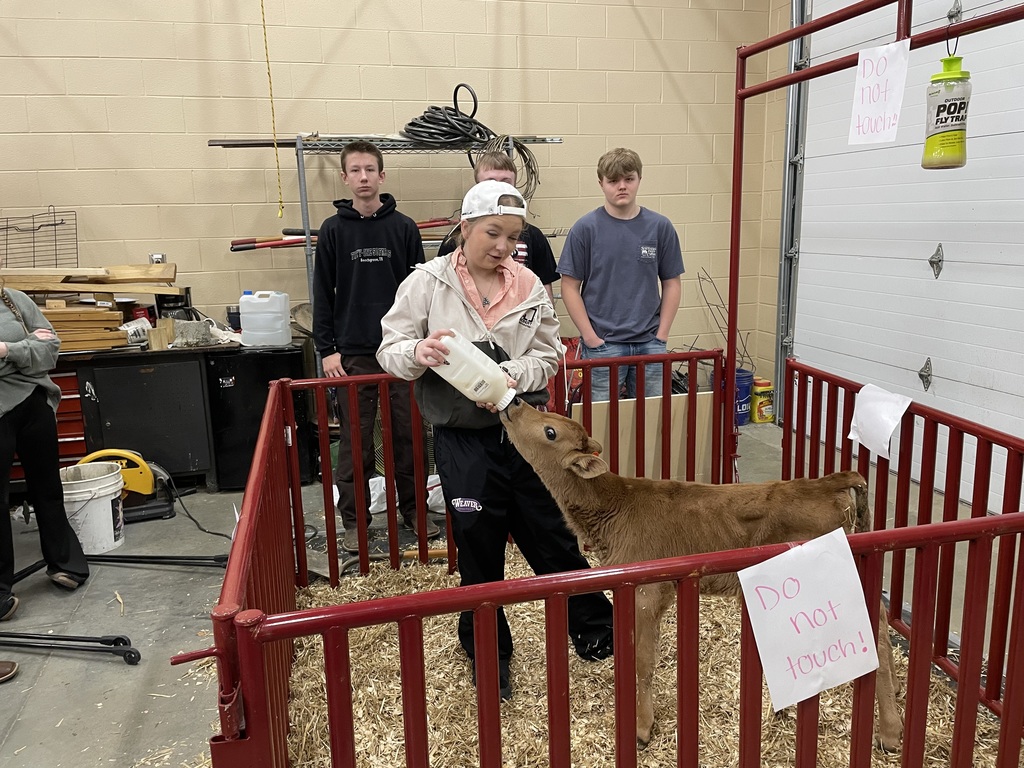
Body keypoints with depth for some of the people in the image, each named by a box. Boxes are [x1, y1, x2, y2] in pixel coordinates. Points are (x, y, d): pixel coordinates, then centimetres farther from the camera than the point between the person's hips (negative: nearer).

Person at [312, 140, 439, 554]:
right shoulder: (333, 230, 3)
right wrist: (326, 348, -3)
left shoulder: (404, 227, 3)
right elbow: (323, 294, 3)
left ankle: (413, 509, 23)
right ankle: (353, 519, 17)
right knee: (354, 441, 5)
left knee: (407, 435, 8)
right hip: (352, 353, 0)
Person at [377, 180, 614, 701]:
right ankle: (488, 654, 31)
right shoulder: (428, 282, -5)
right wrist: (419, 352, -27)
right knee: (478, 550, 10)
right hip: (463, 439, -2)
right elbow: (389, 351, -5)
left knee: (552, 534, 13)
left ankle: (596, 629, 36)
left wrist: (514, 374, -17)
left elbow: (548, 356, 3)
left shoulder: (528, 286, 1)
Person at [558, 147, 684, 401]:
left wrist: (662, 335, 0)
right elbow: (570, 286, -3)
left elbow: (672, 283, 8)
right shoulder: (585, 228, -4)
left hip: (649, 343, 3)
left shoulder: (660, 227, 3)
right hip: (602, 344, -2)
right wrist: (590, 337, -8)